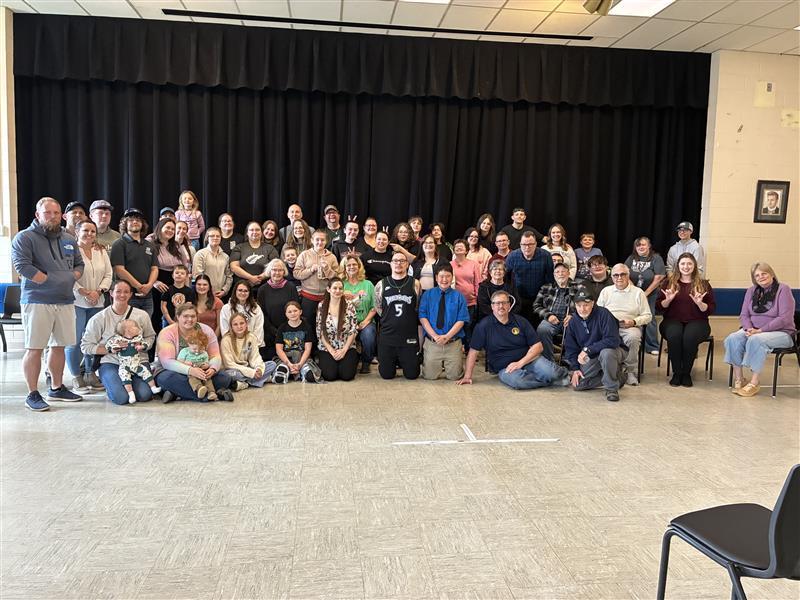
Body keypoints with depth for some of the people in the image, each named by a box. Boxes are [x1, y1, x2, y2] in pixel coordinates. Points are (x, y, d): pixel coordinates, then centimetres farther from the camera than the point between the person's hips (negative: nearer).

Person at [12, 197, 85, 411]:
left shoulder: (69, 240, 14)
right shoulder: (25, 238, -5)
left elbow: (79, 264, 21)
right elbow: (22, 265, -15)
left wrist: (71, 278, 2)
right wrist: (50, 281, -15)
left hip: (65, 301, 6)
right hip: (37, 301, -6)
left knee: (59, 346, 13)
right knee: (34, 349, -2)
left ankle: (57, 388, 25)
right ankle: (33, 394, 6)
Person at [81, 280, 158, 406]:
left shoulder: (142, 315, 6)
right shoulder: (99, 318, 0)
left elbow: (150, 337, 16)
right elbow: (86, 346, 1)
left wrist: (143, 346, -7)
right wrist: (109, 349, -14)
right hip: (111, 363, -2)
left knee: (144, 395, -23)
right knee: (121, 398, -26)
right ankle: (111, 385, 12)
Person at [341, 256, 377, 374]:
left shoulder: (368, 284, 11)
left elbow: (374, 307, 6)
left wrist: (366, 321, -7)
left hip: (366, 321, 1)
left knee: (368, 335, -32)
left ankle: (366, 363, -5)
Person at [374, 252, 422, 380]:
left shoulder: (415, 284, 0)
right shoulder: (381, 285, 3)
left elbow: (419, 308, 6)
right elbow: (378, 307, 10)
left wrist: (407, 321, 6)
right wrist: (390, 321, 8)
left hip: (410, 337, -1)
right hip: (387, 337, 1)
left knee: (412, 374, 3)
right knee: (386, 374, 5)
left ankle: (403, 362, 35)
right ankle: (393, 362, 37)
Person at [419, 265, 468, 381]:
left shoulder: (458, 297, 4)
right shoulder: (427, 295, 6)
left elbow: (461, 320, -3)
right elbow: (423, 317, -1)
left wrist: (447, 336, -15)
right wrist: (435, 336, -13)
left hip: (453, 343, 0)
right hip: (431, 342, 0)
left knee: (454, 376, 2)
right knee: (430, 376, 1)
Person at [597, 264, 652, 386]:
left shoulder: (638, 292, 12)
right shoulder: (605, 291, 18)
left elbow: (648, 316, 8)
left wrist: (634, 322, -10)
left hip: (630, 327, -1)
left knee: (633, 337, -37)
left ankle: (632, 372, -17)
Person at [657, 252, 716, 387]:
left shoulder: (704, 284, 11)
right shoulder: (669, 282, 12)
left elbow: (711, 310, 6)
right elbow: (659, 307, 10)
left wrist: (700, 303, -14)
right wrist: (668, 300, -10)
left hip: (696, 322, 0)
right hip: (673, 320, 1)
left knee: (690, 336, -34)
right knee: (674, 335, -34)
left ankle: (686, 373, -14)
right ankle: (676, 373, -18)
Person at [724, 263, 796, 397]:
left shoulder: (783, 289, -6)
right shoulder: (751, 291, 11)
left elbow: (785, 318, -14)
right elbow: (744, 315, 9)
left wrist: (760, 330, -20)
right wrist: (749, 328, -13)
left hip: (780, 332, -5)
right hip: (754, 330, 5)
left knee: (756, 340, -36)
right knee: (732, 339, -24)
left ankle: (754, 383, -28)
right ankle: (738, 379, -19)